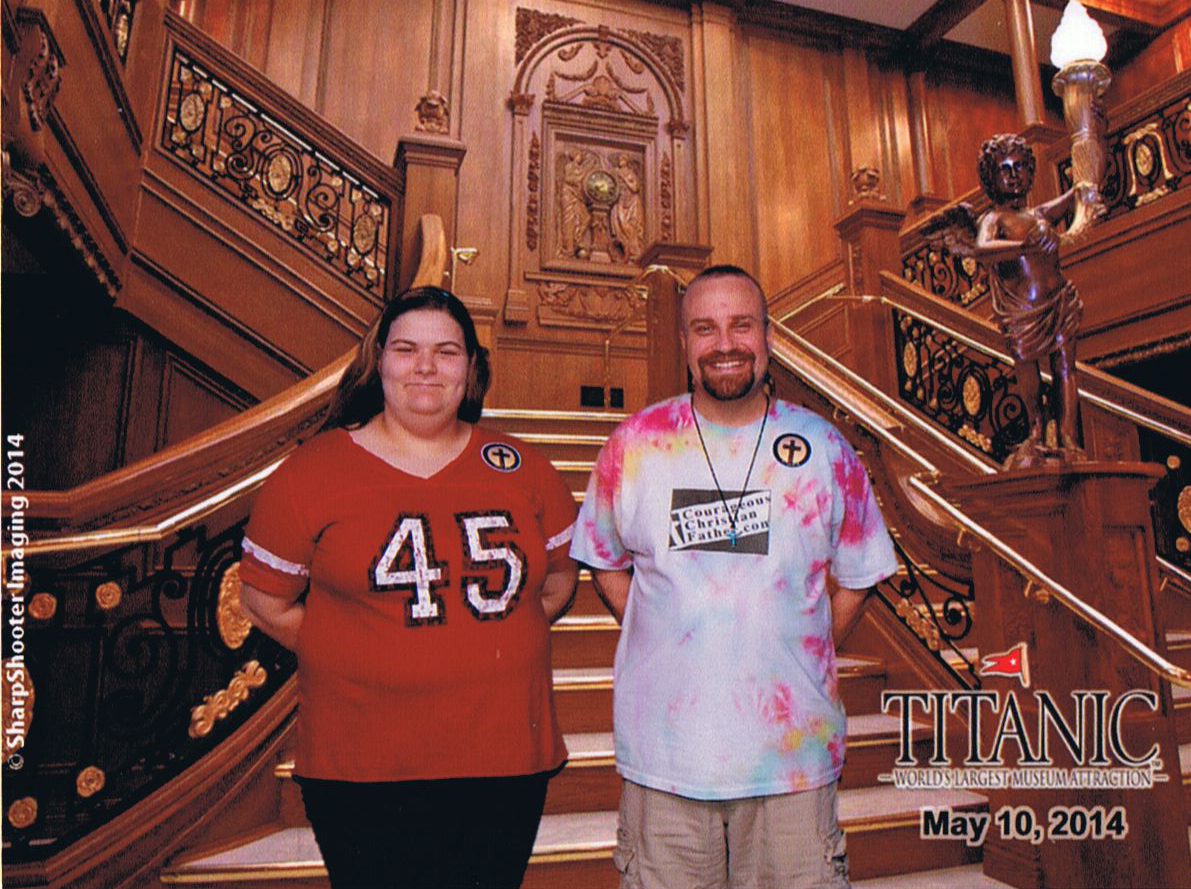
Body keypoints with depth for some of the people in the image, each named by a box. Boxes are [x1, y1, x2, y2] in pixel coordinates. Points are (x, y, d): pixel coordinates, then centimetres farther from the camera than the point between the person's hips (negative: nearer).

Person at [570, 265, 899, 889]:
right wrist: (664, 647, 0)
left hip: (793, 751, 1)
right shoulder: (634, 445, -2)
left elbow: (856, 578, 10)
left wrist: (797, 664, 3)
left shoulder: (825, 449, -1)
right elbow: (605, 563, 9)